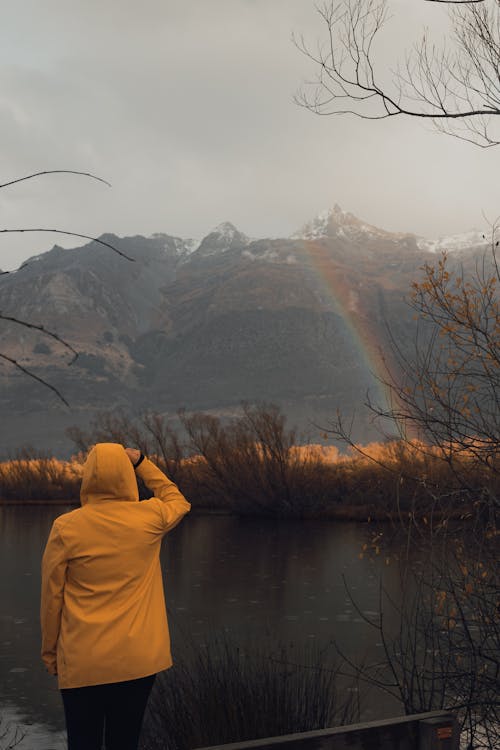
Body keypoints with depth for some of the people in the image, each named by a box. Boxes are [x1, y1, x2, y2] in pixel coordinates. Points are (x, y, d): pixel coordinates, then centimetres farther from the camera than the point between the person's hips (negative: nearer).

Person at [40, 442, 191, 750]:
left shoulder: (66, 527, -9)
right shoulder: (149, 518, -7)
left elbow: (51, 598, -1)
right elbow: (178, 500, 18)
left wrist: (50, 652, 11)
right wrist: (142, 462, 13)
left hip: (82, 663, -1)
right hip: (138, 661, 1)